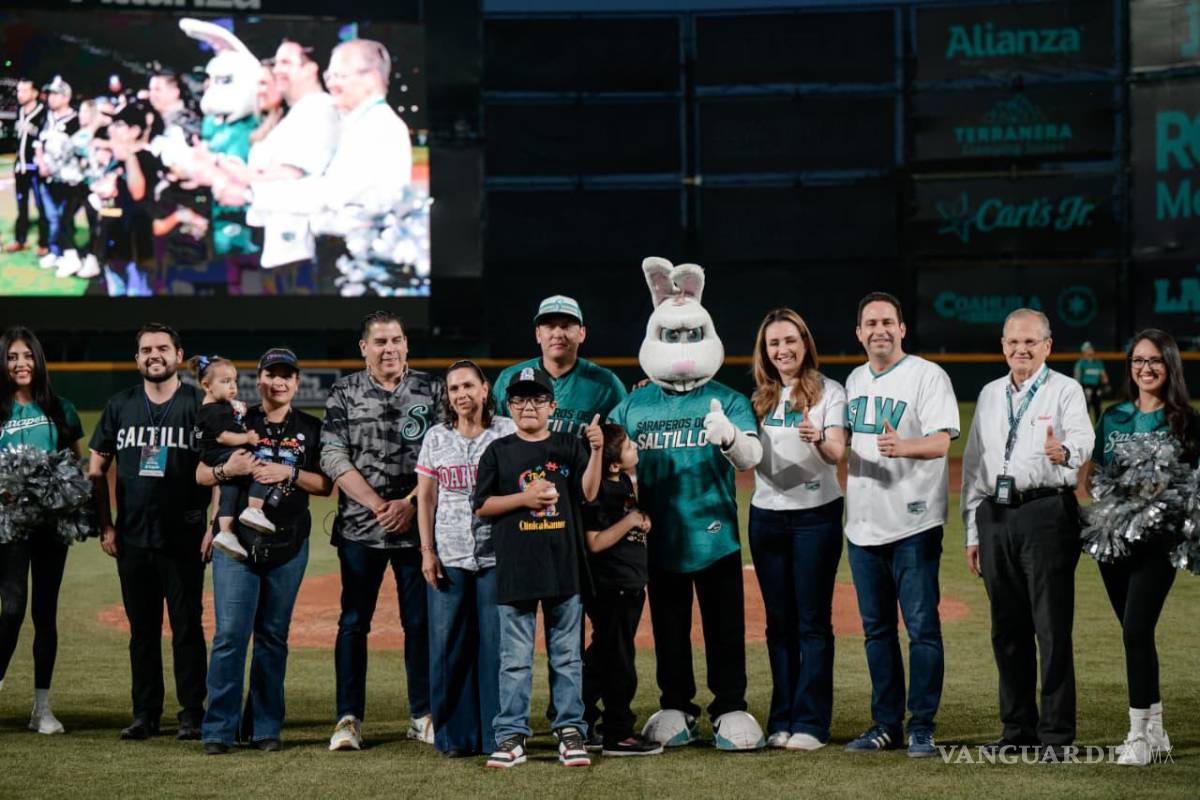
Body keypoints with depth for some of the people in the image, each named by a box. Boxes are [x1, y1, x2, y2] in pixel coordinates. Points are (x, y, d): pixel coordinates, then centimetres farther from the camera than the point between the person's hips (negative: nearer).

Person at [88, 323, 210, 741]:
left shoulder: (198, 405, -1)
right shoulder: (120, 405, 9)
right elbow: (96, 468, 13)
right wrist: (105, 525, 5)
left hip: (183, 538, -3)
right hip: (132, 538, 3)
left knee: (187, 627, -1)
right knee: (142, 628, 8)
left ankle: (192, 714, 5)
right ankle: (145, 714, 15)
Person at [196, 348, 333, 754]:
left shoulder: (311, 429, 9)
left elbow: (326, 485, 3)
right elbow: (201, 475, 7)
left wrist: (289, 473, -12)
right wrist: (228, 469, -14)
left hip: (288, 543, 1)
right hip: (237, 538, -1)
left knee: (274, 636, 6)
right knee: (230, 634, -9)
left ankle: (265, 727, 13)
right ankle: (218, 730, -8)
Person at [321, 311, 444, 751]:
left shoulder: (432, 391, 6)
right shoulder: (344, 393, 5)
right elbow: (333, 458, -3)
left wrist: (409, 504, -13)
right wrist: (378, 505, -13)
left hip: (417, 525, 0)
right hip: (360, 528, 0)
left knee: (421, 622, 4)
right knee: (353, 623, 1)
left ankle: (423, 716, 12)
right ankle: (349, 718, 6)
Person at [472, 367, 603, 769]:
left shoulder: (570, 446, 7)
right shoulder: (498, 451, 5)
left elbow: (588, 492, -2)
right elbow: (481, 505, 3)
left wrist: (596, 451, -14)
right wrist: (524, 498, -10)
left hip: (564, 565, 1)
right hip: (515, 566, -1)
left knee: (567, 654, 6)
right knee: (515, 657, 2)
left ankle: (570, 730, 12)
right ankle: (511, 736, 5)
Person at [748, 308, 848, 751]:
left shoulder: (829, 392, -4)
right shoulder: (759, 397, 11)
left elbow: (837, 451, -17)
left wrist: (818, 440, -39)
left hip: (816, 516, -5)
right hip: (766, 516, 5)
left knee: (813, 620, -4)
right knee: (779, 620, 8)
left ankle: (811, 722, -4)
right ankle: (782, 719, 13)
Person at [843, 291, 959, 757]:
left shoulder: (927, 376, -8)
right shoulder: (855, 381, 14)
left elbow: (940, 441, -18)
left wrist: (902, 447, -39)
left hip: (913, 525, -7)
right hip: (864, 524, 7)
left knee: (922, 626, -5)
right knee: (876, 628, 11)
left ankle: (921, 727, -1)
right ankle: (886, 724, 19)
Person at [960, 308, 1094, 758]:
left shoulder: (1065, 391, 2)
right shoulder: (990, 395, 18)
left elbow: (1082, 440, -17)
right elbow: (972, 462, 19)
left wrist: (1065, 452, -42)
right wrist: (973, 532, 14)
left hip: (1046, 513, -5)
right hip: (994, 515, 6)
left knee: (1053, 626, -7)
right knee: (1008, 628, 9)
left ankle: (1057, 734, -4)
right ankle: (1019, 729, 18)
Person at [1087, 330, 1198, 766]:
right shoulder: (1112, 418, 12)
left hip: (1158, 538, -5)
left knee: (1136, 629, -14)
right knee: (1135, 633, 9)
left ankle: (1140, 734, -10)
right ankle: (1154, 730, 20)